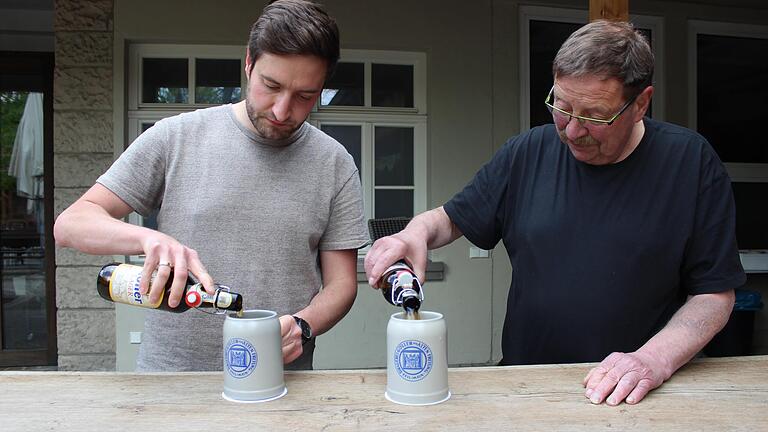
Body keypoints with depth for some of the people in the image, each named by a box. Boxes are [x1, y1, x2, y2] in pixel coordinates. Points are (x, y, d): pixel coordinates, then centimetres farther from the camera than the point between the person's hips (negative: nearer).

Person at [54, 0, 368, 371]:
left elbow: (341, 284, 4)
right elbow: (70, 224, 0)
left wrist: (303, 325, -17)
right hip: (168, 366, -1)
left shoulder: (335, 165, 2)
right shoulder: (175, 137, 1)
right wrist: (149, 237, -20)